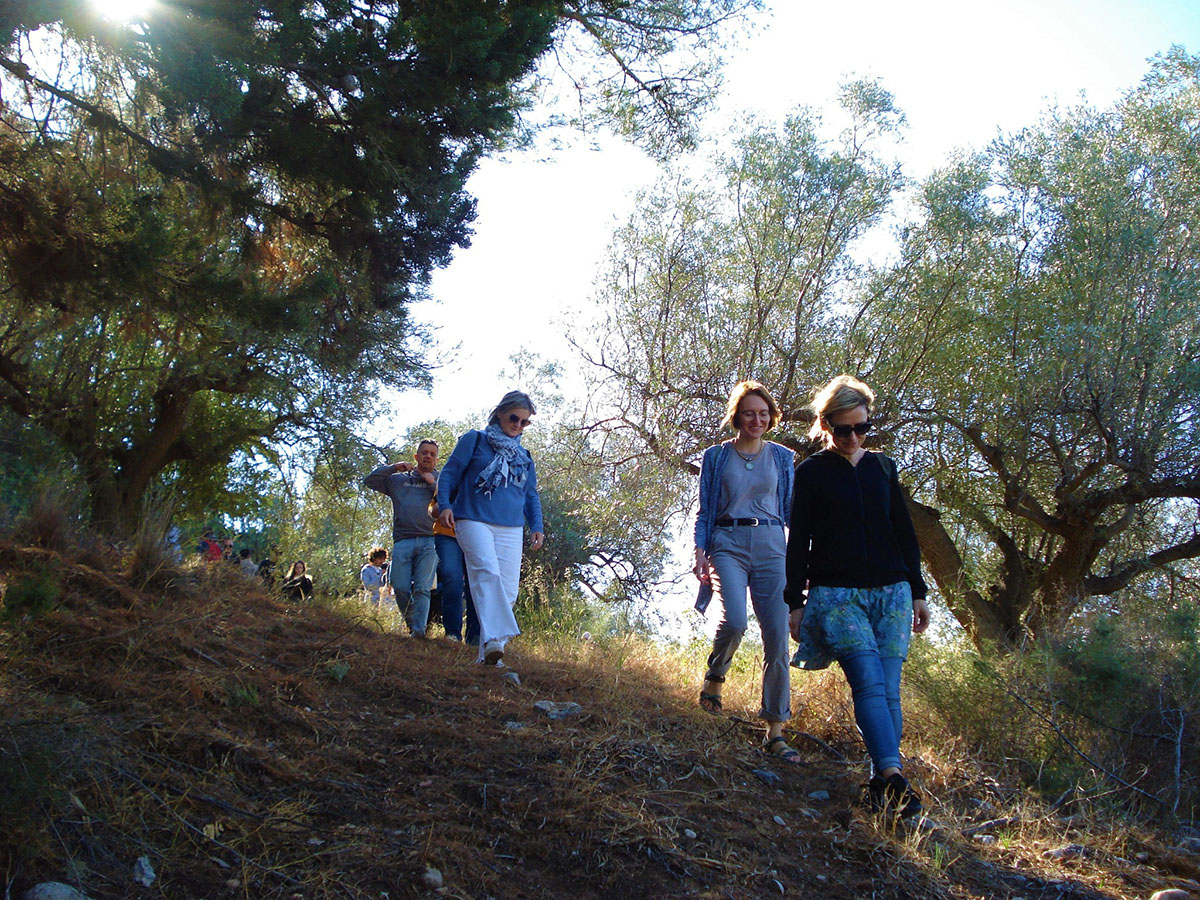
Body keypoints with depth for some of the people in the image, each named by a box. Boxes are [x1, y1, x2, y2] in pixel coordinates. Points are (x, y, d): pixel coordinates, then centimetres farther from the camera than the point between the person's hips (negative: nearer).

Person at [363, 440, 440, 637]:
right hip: (403, 541, 2)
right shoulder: (398, 479, 23)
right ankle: (410, 623, 12)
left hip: (428, 541, -1)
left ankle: (419, 629, -18)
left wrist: (434, 484, -1)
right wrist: (393, 467, 7)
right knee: (401, 587, -7)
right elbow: (369, 480, 17)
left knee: (422, 588, -13)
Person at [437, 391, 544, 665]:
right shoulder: (474, 440, 9)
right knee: (487, 571, -28)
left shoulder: (524, 457, 22)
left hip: (510, 530, 5)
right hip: (474, 521, -5)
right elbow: (449, 473, 6)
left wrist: (536, 526, 12)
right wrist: (445, 505, -8)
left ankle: (488, 652, -3)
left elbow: (531, 495, 26)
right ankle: (494, 639, -41)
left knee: (508, 589, -6)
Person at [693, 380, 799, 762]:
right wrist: (700, 551, -4)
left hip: (771, 548, 2)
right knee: (734, 621, -27)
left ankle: (776, 731, 5)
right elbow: (705, 510, 9)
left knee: (777, 641, -4)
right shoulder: (716, 456, 9)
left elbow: (791, 509, 15)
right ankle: (715, 676, 6)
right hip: (728, 544, -2)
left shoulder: (782, 457, 12)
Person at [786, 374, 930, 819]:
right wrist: (795, 602, 0)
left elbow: (905, 533, 19)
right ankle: (893, 775, -28)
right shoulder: (811, 473, 5)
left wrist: (917, 593, 15)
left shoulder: (883, 467, 15)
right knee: (868, 681, -19)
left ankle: (880, 782, 2)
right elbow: (798, 541, 4)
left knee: (889, 689, -3)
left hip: (890, 593, 4)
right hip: (836, 594, -4)